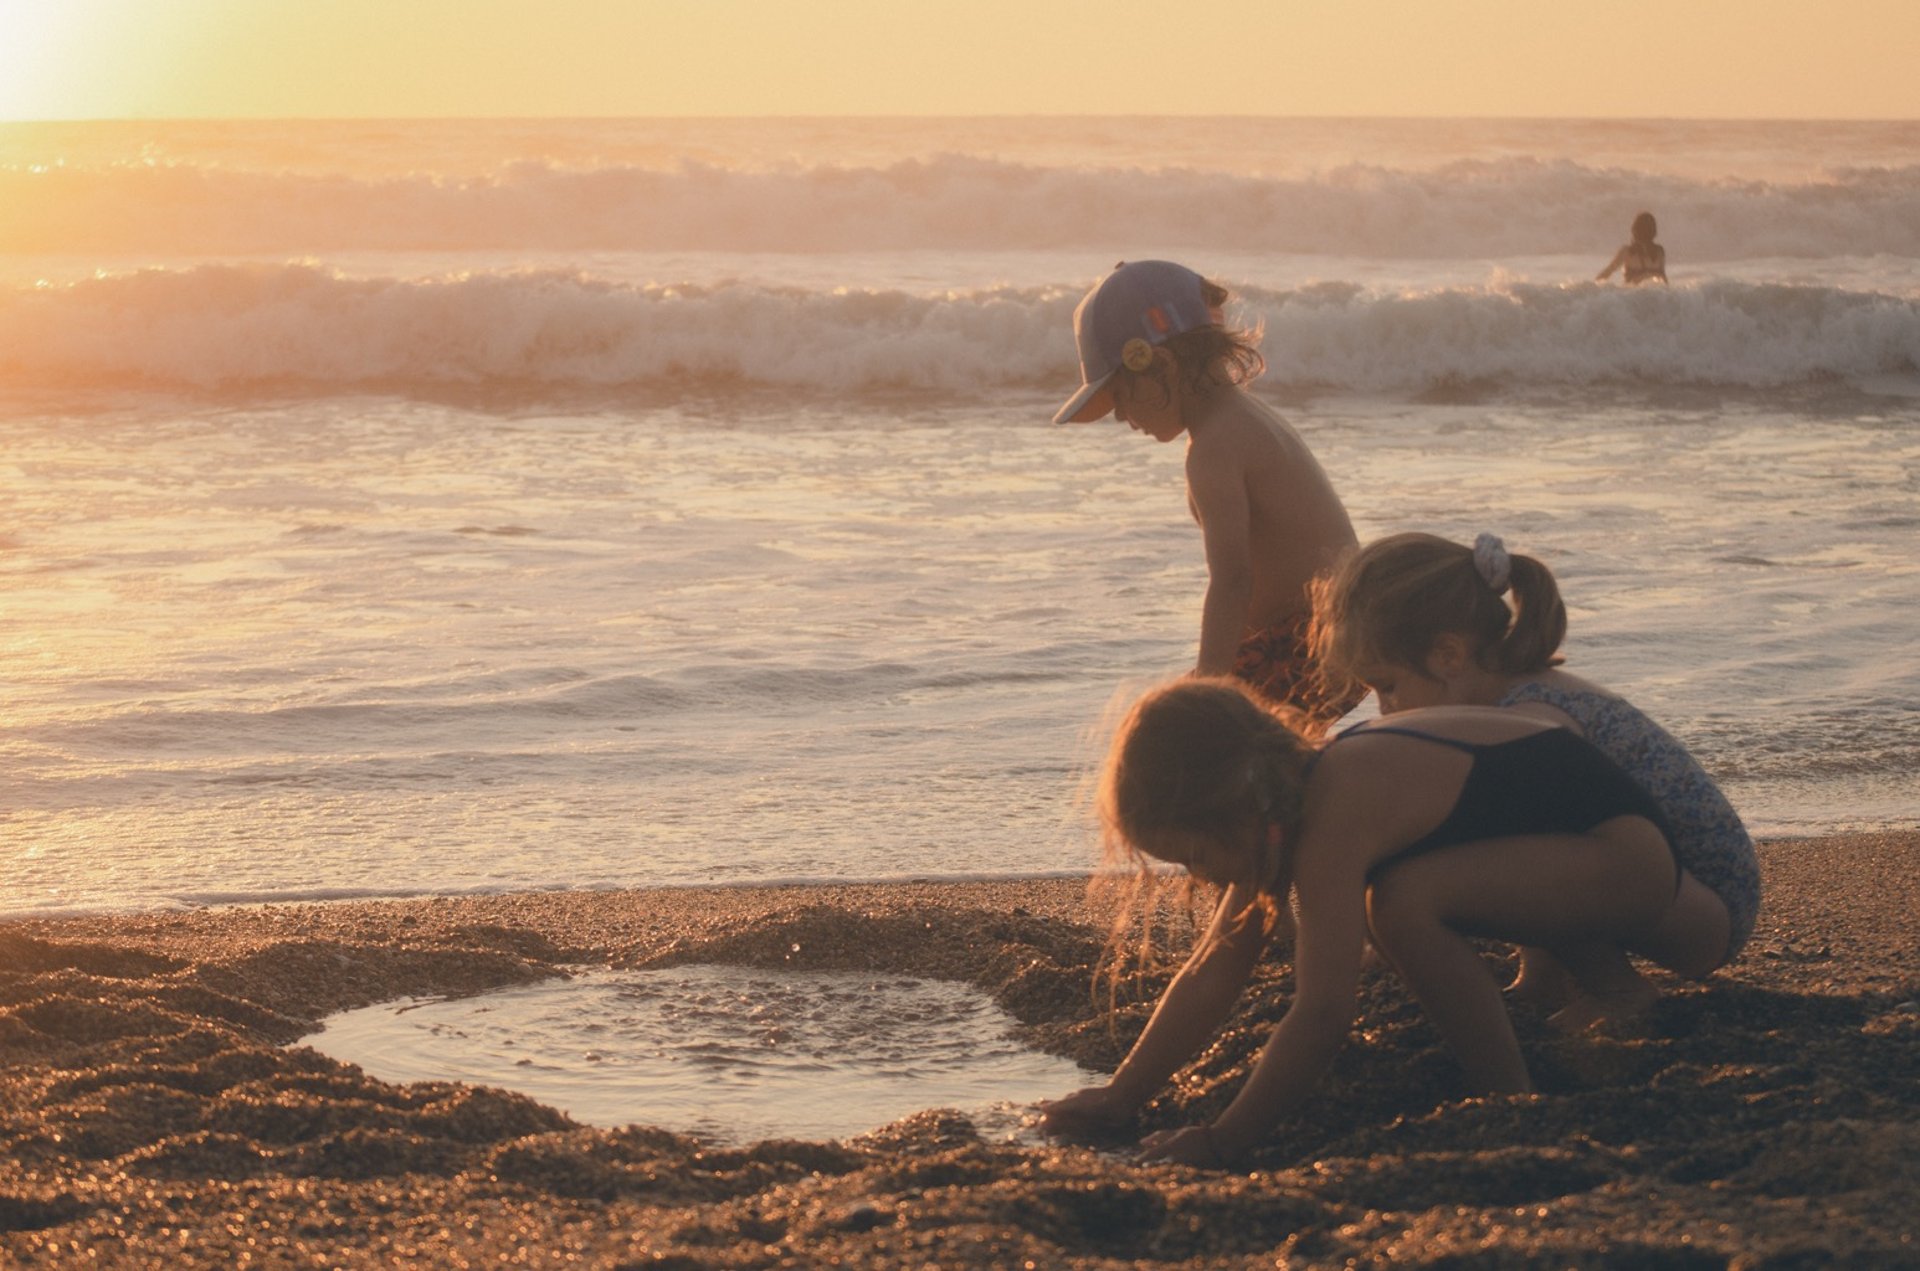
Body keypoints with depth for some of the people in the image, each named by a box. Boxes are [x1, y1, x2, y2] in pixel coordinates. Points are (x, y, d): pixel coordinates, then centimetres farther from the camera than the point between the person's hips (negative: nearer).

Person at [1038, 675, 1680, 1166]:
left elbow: (1321, 1014, -29)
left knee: (1406, 901, -29)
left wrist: (1223, 1140, -22)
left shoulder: (1332, 822, -27)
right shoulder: (1283, 807, 3)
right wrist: (1119, 1097, 5)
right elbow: (1211, 974, 9)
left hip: (1629, 855, -10)